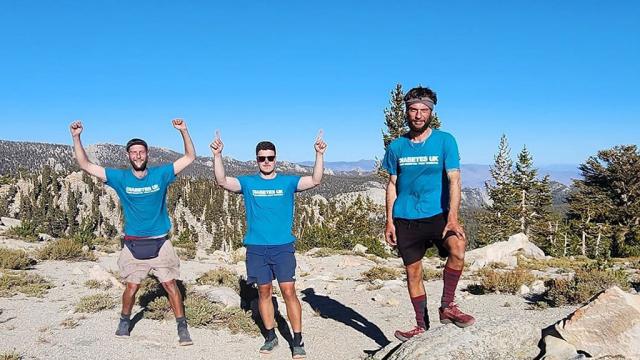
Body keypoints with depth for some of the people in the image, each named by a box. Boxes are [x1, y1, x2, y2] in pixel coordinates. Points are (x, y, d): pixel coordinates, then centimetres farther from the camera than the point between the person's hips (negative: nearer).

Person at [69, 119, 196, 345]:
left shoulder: (161, 174, -3)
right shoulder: (120, 178, -1)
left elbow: (190, 157, -5)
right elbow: (85, 165, -2)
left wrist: (183, 131, -17)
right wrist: (76, 137, -12)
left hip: (159, 242, -1)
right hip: (133, 244, 1)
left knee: (170, 284, -1)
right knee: (131, 286, 8)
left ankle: (182, 328, 7)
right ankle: (124, 322, 34)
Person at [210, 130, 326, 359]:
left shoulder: (287, 182, 4)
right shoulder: (248, 183, 6)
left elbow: (315, 180, -8)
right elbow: (222, 181, -6)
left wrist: (319, 155, -19)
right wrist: (217, 155, -17)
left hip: (283, 246, -1)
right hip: (256, 248, 2)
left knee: (289, 291, -6)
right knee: (264, 292, 9)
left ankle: (298, 340, 2)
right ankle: (271, 336, 24)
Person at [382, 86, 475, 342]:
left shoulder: (445, 141, -2)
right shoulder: (396, 146, 5)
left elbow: (454, 181, -8)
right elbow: (392, 185, 10)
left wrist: (452, 217, -20)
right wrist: (389, 221, 4)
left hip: (437, 214, -2)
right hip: (405, 219, 2)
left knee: (458, 247, -28)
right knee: (413, 272, 6)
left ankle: (447, 306, -9)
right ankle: (422, 326, 23)